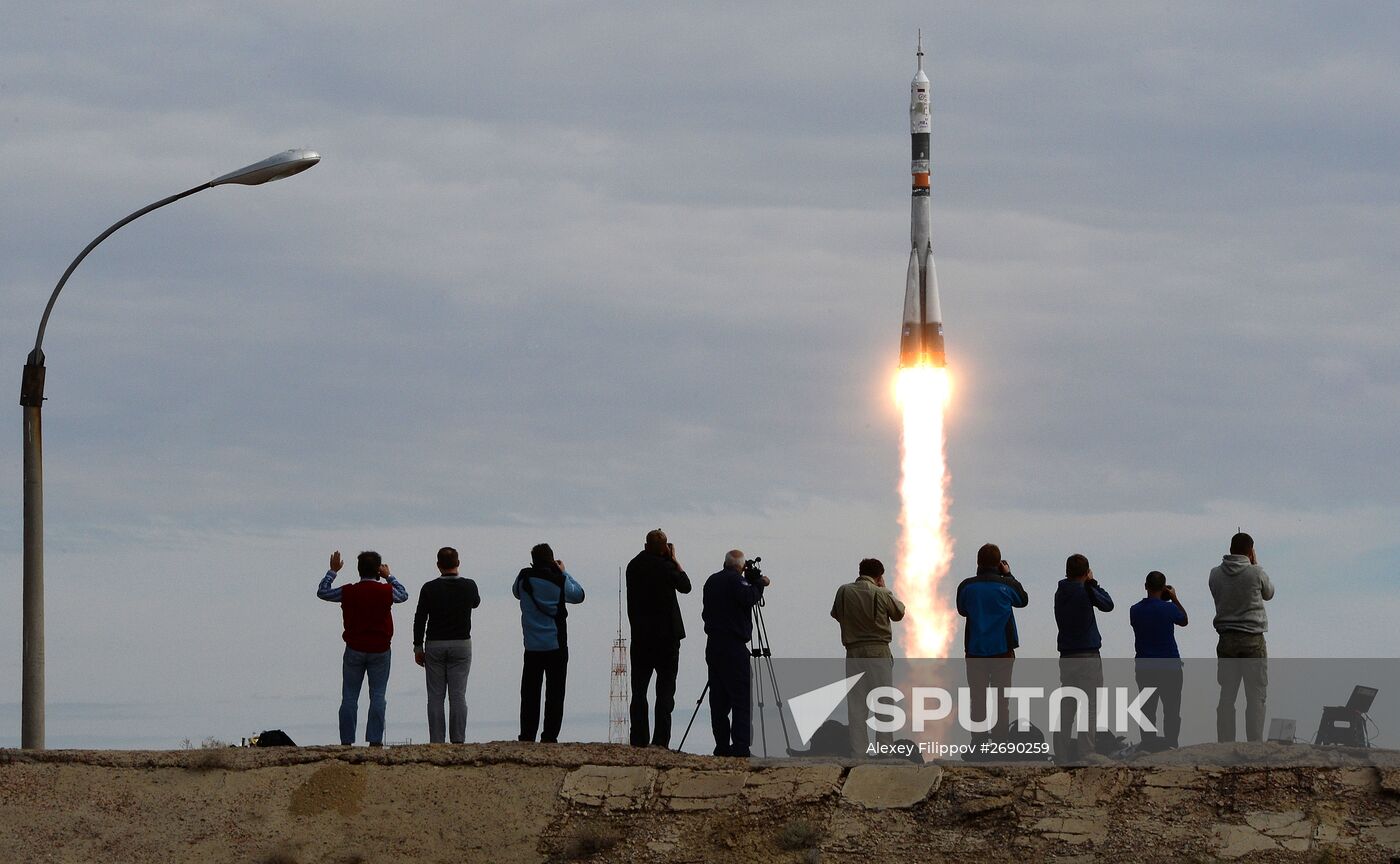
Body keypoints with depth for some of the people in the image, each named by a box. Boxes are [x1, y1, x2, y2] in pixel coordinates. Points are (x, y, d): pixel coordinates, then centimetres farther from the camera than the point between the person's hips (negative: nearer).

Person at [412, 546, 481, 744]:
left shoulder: (430, 588, -7)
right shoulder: (468, 586, -3)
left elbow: (419, 619, -5)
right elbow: (476, 602, 21)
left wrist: (418, 648, 4)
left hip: (434, 646, -1)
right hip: (461, 644, 1)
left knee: (436, 696, 3)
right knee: (458, 696, 1)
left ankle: (436, 741, 0)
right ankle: (458, 740, -3)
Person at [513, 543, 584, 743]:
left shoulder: (524, 578, -3)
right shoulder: (559, 580, -7)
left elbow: (516, 592, 20)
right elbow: (579, 595, 10)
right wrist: (563, 572, 18)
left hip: (532, 647, 2)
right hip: (557, 647, -2)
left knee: (530, 694, 7)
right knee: (554, 694, 2)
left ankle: (527, 736, 4)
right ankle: (549, 736, -2)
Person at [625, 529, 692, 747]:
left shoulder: (633, 566, 3)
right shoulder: (665, 567, -11)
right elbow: (685, 586, 5)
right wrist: (674, 559, 8)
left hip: (640, 637, 4)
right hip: (666, 636, -4)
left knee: (639, 691, 7)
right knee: (665, 690, 0)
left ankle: (638, 740, 4)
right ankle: (660, 741, -8)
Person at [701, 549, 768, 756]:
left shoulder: (711, 581, 15)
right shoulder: (735, 580, -10)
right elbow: (749, 598, -25)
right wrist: (759, 583, -6)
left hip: (713, 645, 8)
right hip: (733, 647, -8)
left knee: (719, 700, 9)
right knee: (742, 698, -7)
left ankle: (722, 746, 10)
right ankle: (740, 745, -15)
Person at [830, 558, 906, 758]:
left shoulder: (844, 592, -2)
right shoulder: (882, 594, -8)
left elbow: (835, 614, 12)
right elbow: (899, 613, 7)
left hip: (854, 653, 2)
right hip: (879, 652, -2)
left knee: (856, 705, 5)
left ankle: (858, 754, 0)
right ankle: (886, 753, 4)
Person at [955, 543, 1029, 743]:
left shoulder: (966, 587, -4)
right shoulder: (1007, 585, -6)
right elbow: (1023, 600, 14)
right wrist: (1008, 575, 17)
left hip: (975, 650, 1)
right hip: (1002, 649, -1)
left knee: (977, 697, 6)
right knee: (1000, 697, 4)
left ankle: (978, 742, 3)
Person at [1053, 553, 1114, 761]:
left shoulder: (1061, 593, 7)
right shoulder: (1084, 591, -11)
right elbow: (1108, 605, 3)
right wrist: (1092, 583, 10)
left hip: (1066, 657, 6)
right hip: (1088, 656, -6)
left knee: (1065, 708, 9)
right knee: (1090, 707, -4)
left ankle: (1062, 753, 8)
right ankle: (1085, 754, -9)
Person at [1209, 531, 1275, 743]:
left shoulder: (1216, 575, 0)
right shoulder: (1256, 573, -8)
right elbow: (1269, 594, 10)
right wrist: (1256, 565, 16)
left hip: (1226, 640, 3)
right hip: (1253, 641, -3)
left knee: (1226, 696, 6)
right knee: (1256, 697, 0)